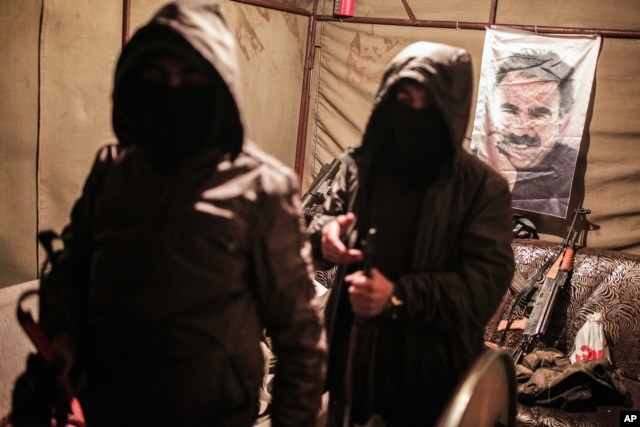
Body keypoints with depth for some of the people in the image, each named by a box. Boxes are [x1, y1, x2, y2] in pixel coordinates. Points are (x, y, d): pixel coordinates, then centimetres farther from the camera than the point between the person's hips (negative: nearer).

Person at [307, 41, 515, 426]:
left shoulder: (484, 189, -12)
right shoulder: (361, 165, -1)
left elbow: (487, 282, -17)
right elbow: (330, 216, 11)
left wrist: (399, 297, -30)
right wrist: (325, 234, -15)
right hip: (354, 357, 3)